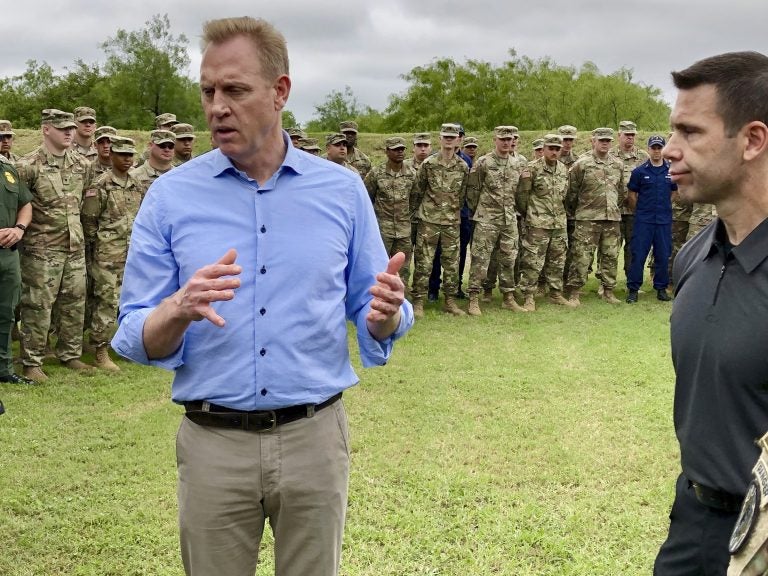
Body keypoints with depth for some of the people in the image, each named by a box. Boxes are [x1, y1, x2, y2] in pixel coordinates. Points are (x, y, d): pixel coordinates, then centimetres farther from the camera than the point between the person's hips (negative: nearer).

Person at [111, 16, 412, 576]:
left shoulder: (343, 190, 1)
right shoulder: (170, 196, -2)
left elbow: (370, 316, 5)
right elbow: (135, 338, -3)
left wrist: (385, 314, -19)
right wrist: (179, 310, -25)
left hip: (315, 438, 1)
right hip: (213, 443, 0)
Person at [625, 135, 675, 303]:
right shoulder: (639, 171, -1)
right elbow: (631, 195, 4)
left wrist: (664, 208, 12)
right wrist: (638, 212, 6)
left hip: (664, 220, 2)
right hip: (643, 220, -2)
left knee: (663, 256, 7)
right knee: (638, 255, -2)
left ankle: (661, 288, 18)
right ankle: (633, 289, 6)